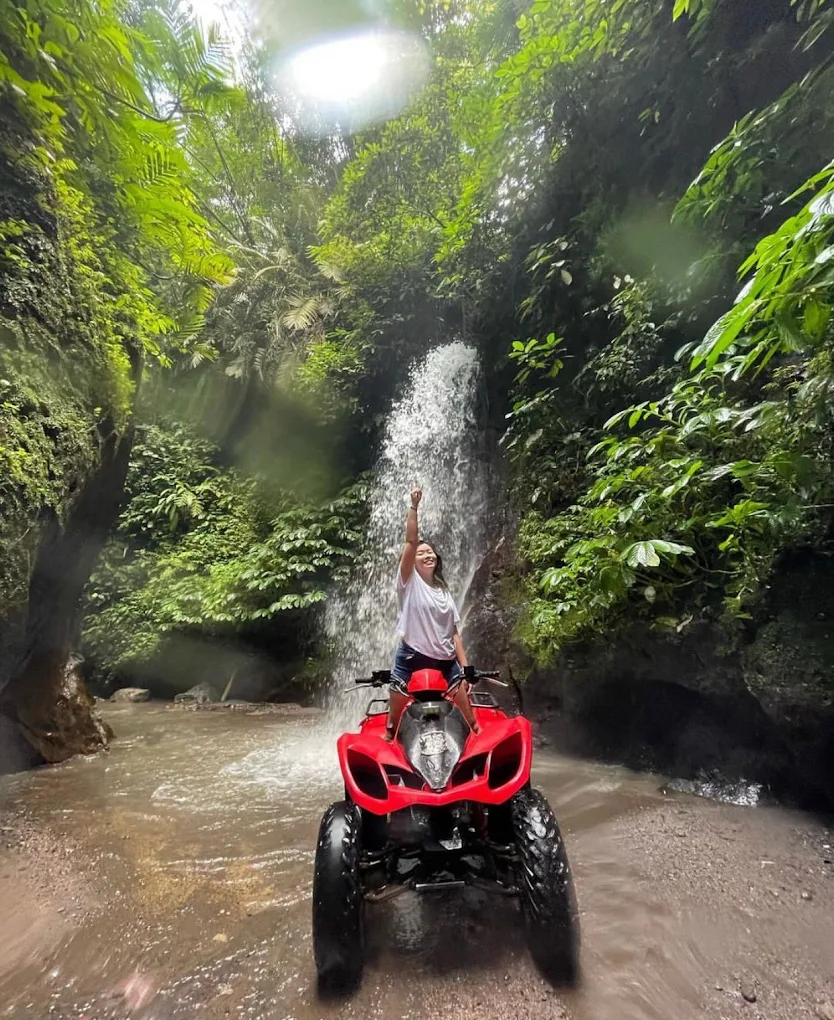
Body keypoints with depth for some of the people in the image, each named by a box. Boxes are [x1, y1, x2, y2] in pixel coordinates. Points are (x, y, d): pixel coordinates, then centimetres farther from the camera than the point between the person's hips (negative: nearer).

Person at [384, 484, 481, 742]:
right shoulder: (409, 582, -1)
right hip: (411, 657, -4)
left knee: (470, 721, 6)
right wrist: (414, 506, -19)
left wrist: (465, 667, 2)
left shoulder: (444, 591, 13)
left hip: (445, 660, 4)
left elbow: (454, 633, 9)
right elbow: (410, 540, -14)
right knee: (394, 724, 5)